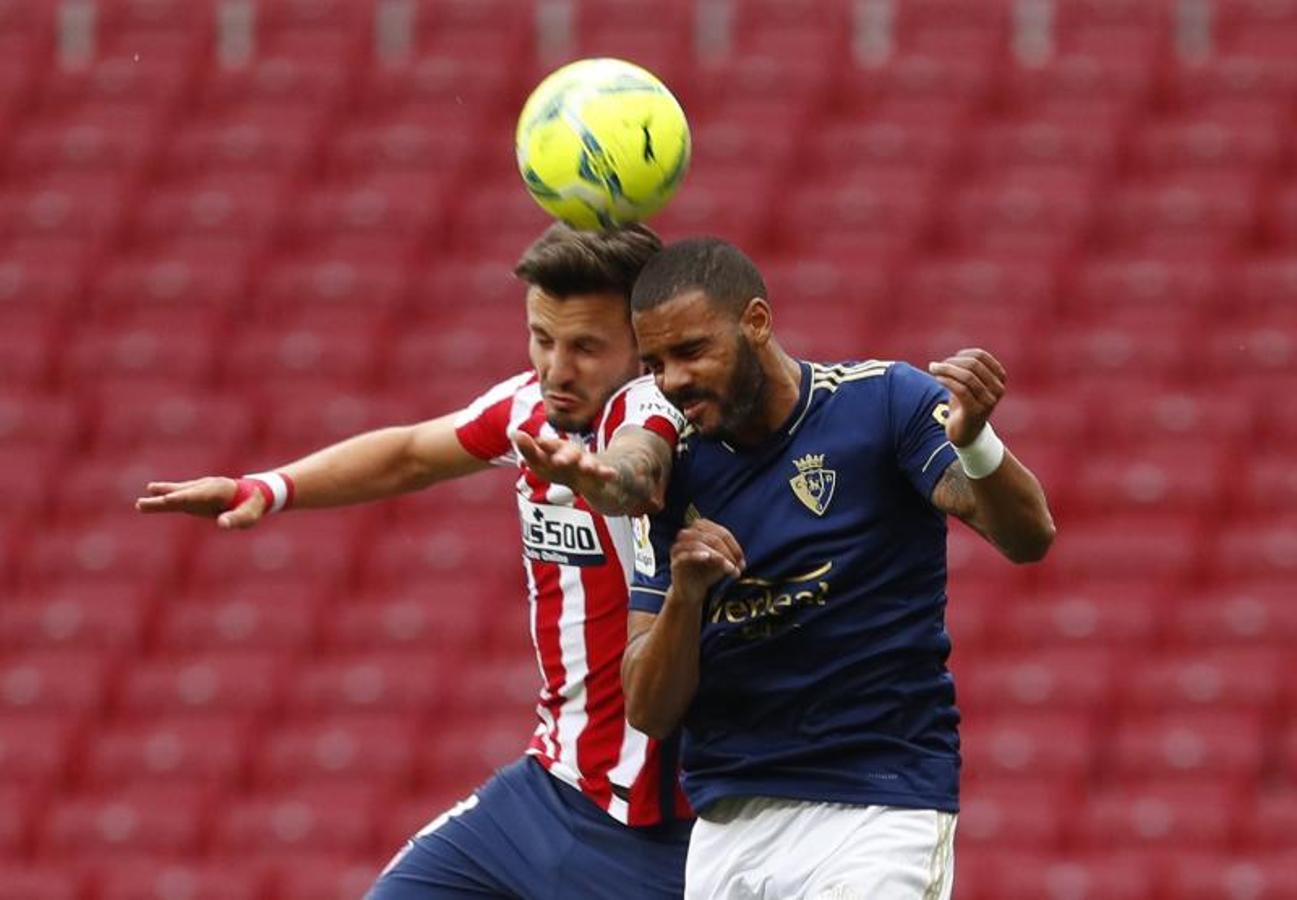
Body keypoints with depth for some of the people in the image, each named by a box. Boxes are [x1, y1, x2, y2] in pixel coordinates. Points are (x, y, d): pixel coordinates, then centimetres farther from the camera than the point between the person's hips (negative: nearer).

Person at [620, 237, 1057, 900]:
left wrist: (973, 442, -36)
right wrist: (684, 592, -15)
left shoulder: (885, 401, -4)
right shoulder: (673, 475, 6)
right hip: (726, 820, 4)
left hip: (882, 811, -4)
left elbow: (1027, 539, -16)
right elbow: (649, 711, 4)